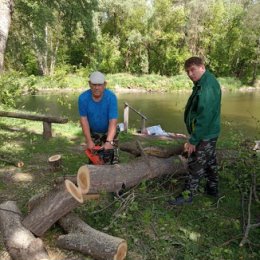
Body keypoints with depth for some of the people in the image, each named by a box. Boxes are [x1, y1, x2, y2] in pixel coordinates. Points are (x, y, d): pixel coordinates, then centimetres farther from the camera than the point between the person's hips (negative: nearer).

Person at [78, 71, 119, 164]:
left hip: (109, 132, -2)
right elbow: (84, 120, -18)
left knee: (112, 160, -2)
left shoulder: (111, 97, -28)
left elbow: (113, 121, -32)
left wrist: (109, 142, -42)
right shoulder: (83, 98, -22)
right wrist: (89, 141, -23)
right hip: (92, 132, 2)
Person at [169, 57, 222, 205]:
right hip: (210, 132, 10)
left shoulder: (207, 87, -25)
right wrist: (194, 137, 16)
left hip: (204, 134, -10)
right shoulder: (207, 81, 8)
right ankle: (213, 189, 38)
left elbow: (204, 118, -27)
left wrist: (193, 140, -22)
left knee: (196, 165, 2)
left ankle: (188, 195, 16)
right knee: (210, 161, 21)